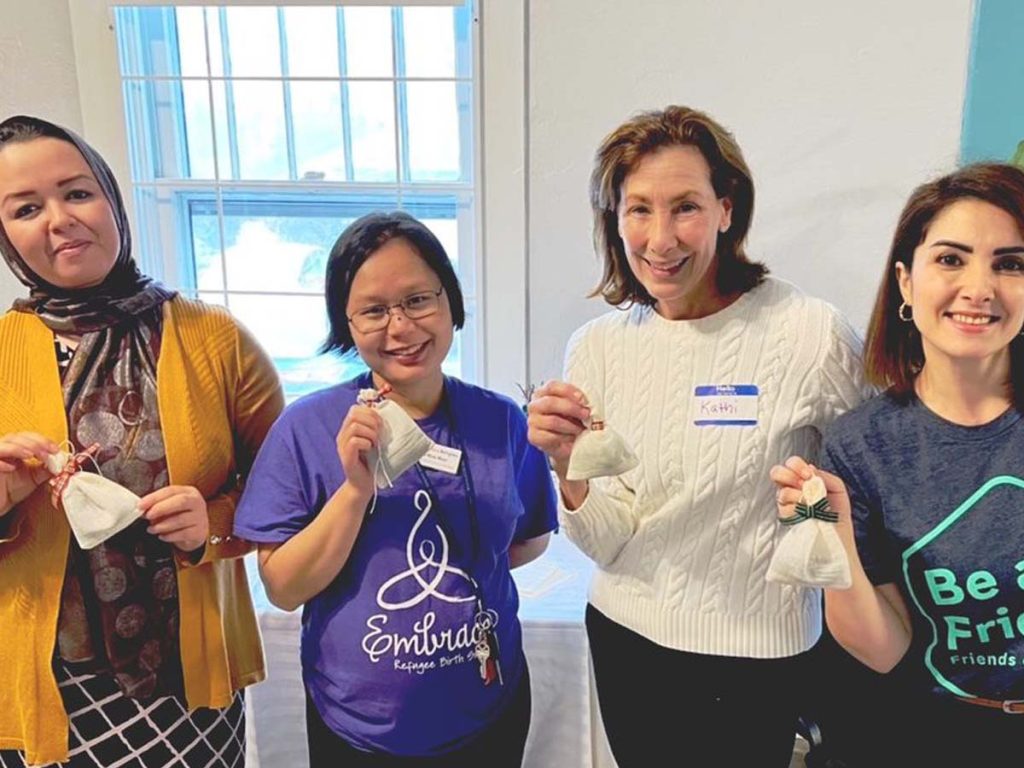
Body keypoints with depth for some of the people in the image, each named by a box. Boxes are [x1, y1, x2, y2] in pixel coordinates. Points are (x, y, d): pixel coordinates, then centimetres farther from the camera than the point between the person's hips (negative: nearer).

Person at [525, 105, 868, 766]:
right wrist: (568, 467, -24)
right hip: (624, 636, 4)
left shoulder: (813, 334, -18)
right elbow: (608, 543, -8)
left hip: (755, 654, -3)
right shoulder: (597, 346, -6)